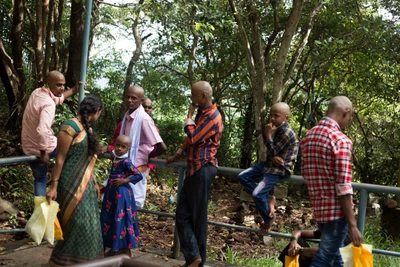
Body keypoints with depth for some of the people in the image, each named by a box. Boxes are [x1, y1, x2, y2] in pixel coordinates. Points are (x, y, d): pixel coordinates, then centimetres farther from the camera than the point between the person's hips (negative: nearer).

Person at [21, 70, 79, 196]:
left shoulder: (37, 92, 1)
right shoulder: (48, 104, -27)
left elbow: (58, 98, 21)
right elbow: (42, 131, -40)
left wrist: (74, 90, 15)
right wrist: (43, 153, -29)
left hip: (29, 148, 8)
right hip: (44, 147, -8)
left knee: (39, 180, 23)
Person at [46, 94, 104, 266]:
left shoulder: (87, 129, 12)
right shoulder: (70, 127, -14)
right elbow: (60, 159, -16)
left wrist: (94, 183, 20)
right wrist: (53, 186, -17)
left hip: (85, 185, 9)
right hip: (72, 185, -9)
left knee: (87, 225, 12)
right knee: (78, 226, -6)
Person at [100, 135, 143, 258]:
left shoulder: (125, 161, -17)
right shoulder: (115, 158, 7)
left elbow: (139, 175, -21)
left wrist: (124, 180, -21)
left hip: (121, 193, -9)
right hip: (112, 192, 9)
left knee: (121, 219, -3)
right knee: (109, 218, 13)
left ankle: (125, 250, 8)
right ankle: (115, 247, 24)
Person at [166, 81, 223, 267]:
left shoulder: (212, 116, -15)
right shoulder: (202, 113, 17)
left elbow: (193, 138, -22)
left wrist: (189, 116, -9)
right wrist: (177, 155, 26)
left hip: (202, 169, -10)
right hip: (195, 168, 10)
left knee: (198, 217, -2)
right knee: (183, 214, 7)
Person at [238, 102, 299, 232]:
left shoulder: (287, 133, -20)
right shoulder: (277, 129, 8)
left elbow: (273, 152, -19)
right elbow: (270, 153, 8)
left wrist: (268, 135, -18)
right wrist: (272, 158, -14)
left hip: (280, 168, -10)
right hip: (270, 163, 10)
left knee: (257, 194, -19)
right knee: (243, 177, 0)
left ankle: (269, 218, 8)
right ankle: (268, 199, 5)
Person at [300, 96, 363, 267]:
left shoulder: (308, 136, 7)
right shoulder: (341, 140, -17)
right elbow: (343, 188, -20)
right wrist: (352, 224, -17)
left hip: (319, 207, 8)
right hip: (336, 210, -8)